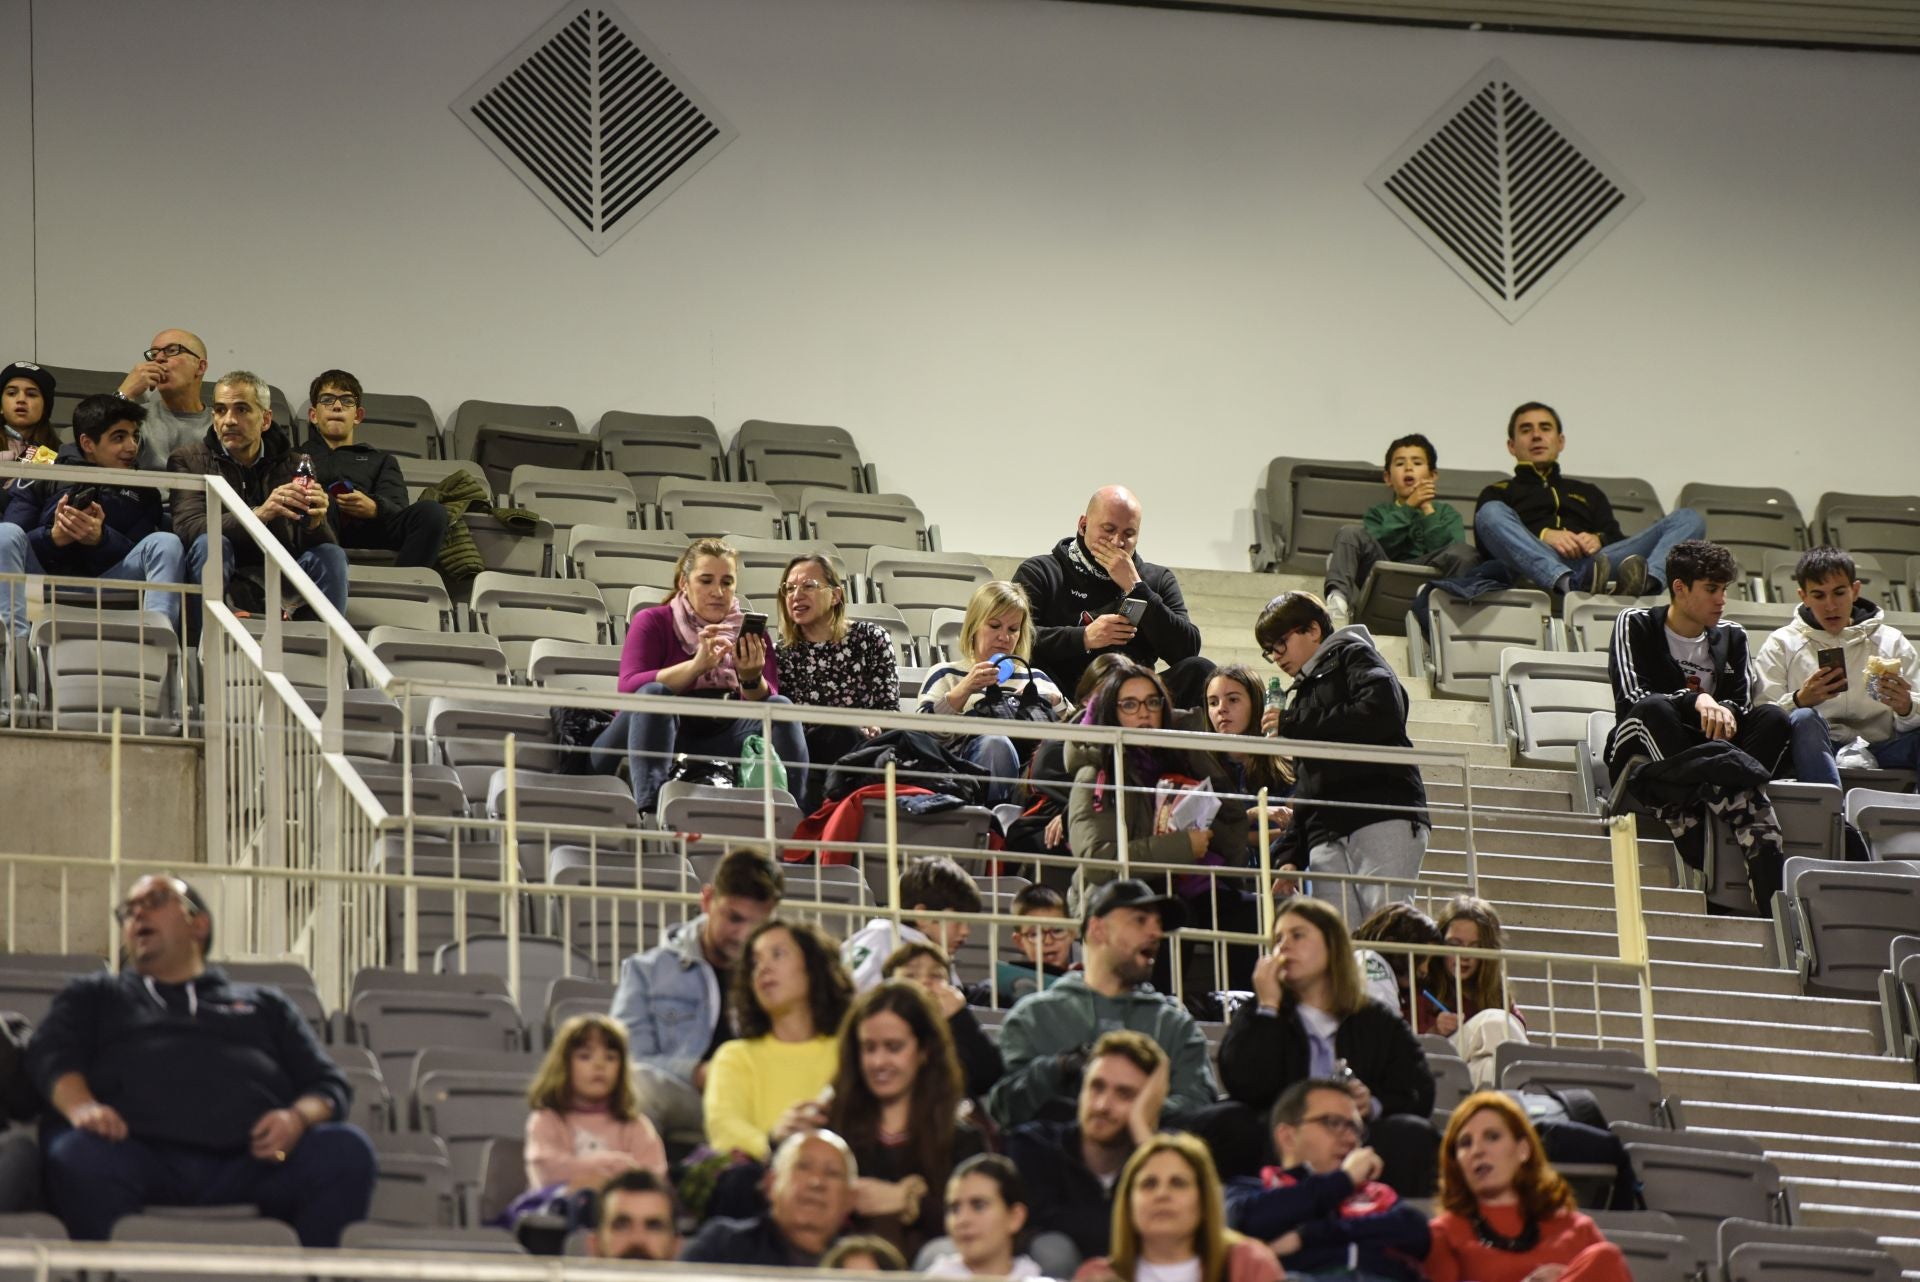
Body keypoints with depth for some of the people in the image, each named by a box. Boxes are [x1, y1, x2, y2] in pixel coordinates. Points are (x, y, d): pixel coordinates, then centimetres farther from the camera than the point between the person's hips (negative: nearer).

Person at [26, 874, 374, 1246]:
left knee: (346, 1150, -29)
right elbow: (50, 1055, 14)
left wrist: (299, 1117, -3)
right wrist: (80, 1107, -11)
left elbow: (329, 1085, 24)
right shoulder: (95, 996, 33)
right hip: (142, 1155, -1)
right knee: (79, 1157, -37)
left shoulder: (263, 1003, 34)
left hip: (252, 1160, 1)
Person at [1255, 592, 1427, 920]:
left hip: (1383, 821, -7)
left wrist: (1293, 725, -4)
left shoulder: (1352, 655, 10)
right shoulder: (1302, 693, 32)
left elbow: (1382, 712, -12)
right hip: (1327, 837, 7)